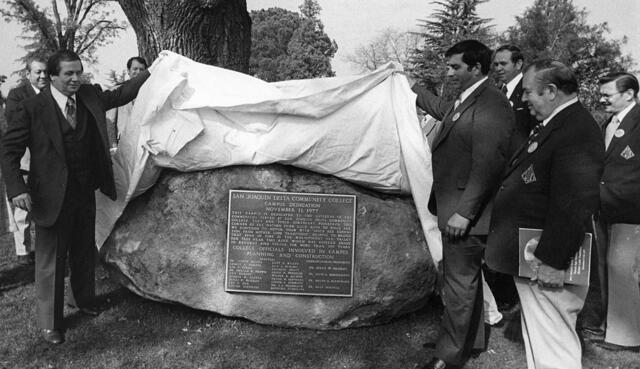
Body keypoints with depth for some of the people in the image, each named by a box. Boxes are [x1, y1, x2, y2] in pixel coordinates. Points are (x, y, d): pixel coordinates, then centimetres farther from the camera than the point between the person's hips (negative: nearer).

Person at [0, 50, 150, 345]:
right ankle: (49, 323, 22)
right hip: (52, 197, -5)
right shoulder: (32, 108, -11)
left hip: (86, 193, 5)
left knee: (85, 252, 21)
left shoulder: (90, 96, 2)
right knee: (51, 260, 6)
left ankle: (84, 301, 44)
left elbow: (121, 94, 15)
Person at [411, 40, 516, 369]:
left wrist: (463, 213, -24)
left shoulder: (491, 106, -19)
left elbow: (487, 166, -23)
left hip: (465, 215, -10)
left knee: (459, 283, 3)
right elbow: (442, 110, 33)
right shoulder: (464, 101, 10)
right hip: (454, 207, 10)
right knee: (465, 278, 21)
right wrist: (410, 87, 38)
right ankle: (471, 339, 39)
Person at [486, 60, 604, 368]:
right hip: (531, 260, 10)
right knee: (539, 341, 23)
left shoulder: (577, 131, -20)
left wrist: (552, 261, -24)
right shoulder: (552, 125, 13)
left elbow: (575, 204, -27)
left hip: (545, 267, -10)